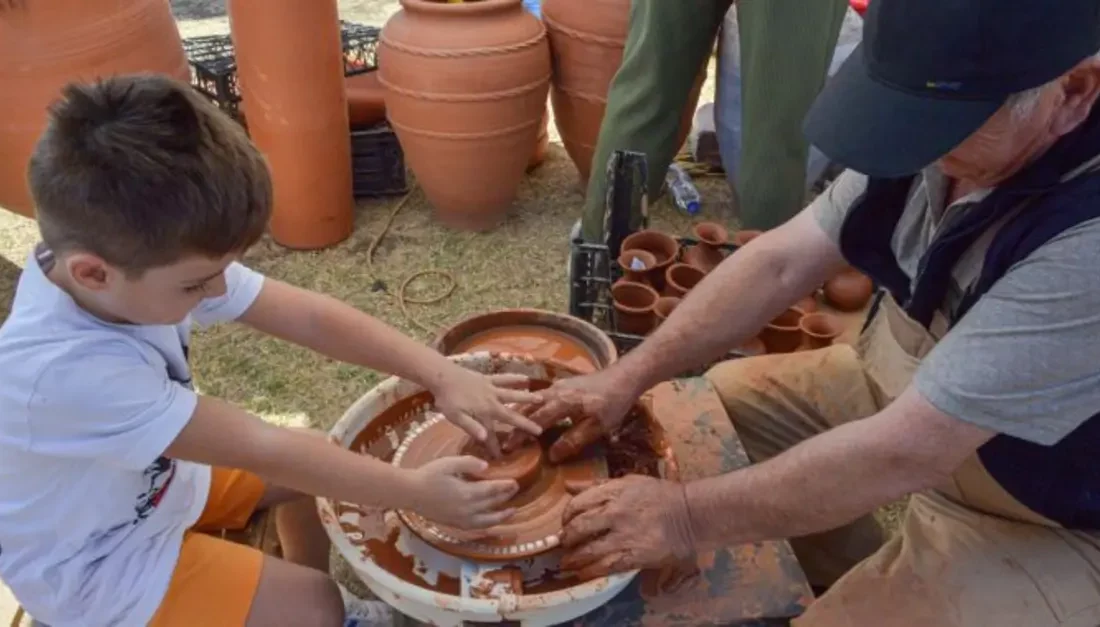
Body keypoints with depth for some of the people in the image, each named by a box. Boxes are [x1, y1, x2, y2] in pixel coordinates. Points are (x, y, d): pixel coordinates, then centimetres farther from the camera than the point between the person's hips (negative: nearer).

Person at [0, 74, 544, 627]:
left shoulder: (133, 256, -21)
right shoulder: (66, 371, -40)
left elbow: (310, 317, -19)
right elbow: (262, 448, -36)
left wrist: (442, 376, -24)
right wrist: (414, 492, -28)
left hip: (161, 480, 7)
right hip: (92, 565, -7)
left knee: (315, 463, 8)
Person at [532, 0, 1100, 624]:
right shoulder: (940, 122, -15)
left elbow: (905, 452, -35)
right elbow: (782, 262, -11)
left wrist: (690, 516, -28)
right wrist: (628, 378, -17)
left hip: (1040, 519, -6)